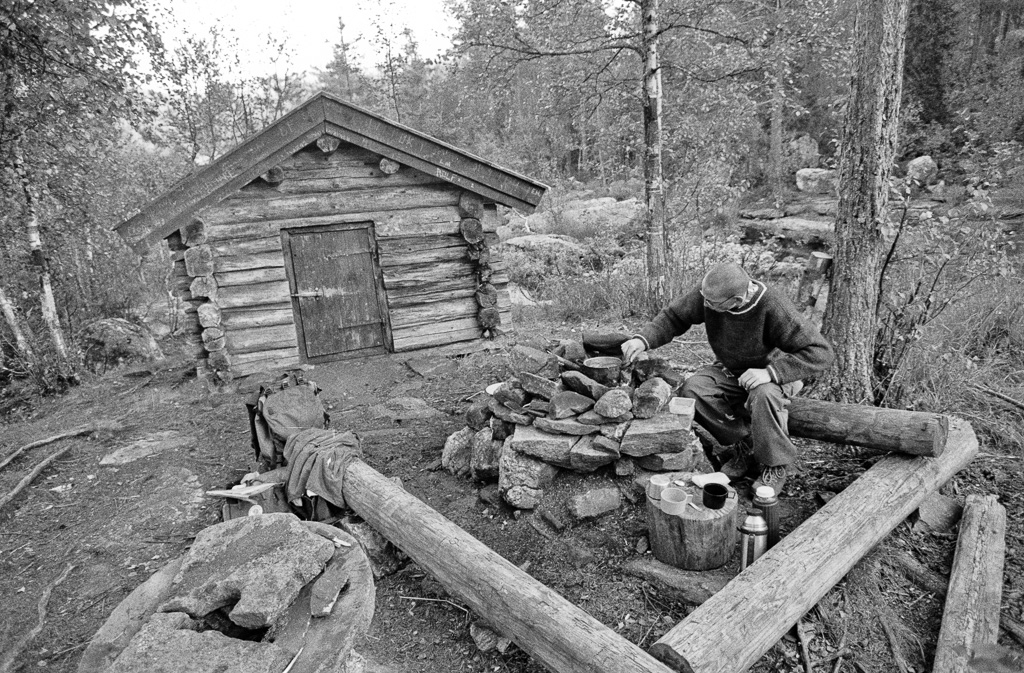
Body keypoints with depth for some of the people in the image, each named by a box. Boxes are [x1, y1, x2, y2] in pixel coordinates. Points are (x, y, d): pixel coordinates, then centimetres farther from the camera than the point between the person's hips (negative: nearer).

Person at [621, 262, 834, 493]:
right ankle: (748, 445, -3)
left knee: (763, 395, -37)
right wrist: (643, 339, -25)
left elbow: (820, 352, -30)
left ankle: (777, 465, -9)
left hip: (776, 375, -4)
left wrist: (770, 372, -40)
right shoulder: (708, 294, -21)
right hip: (730, 371, 5)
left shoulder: (774, 308, -32)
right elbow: (674, 316, -7)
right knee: (694, 389, -23)